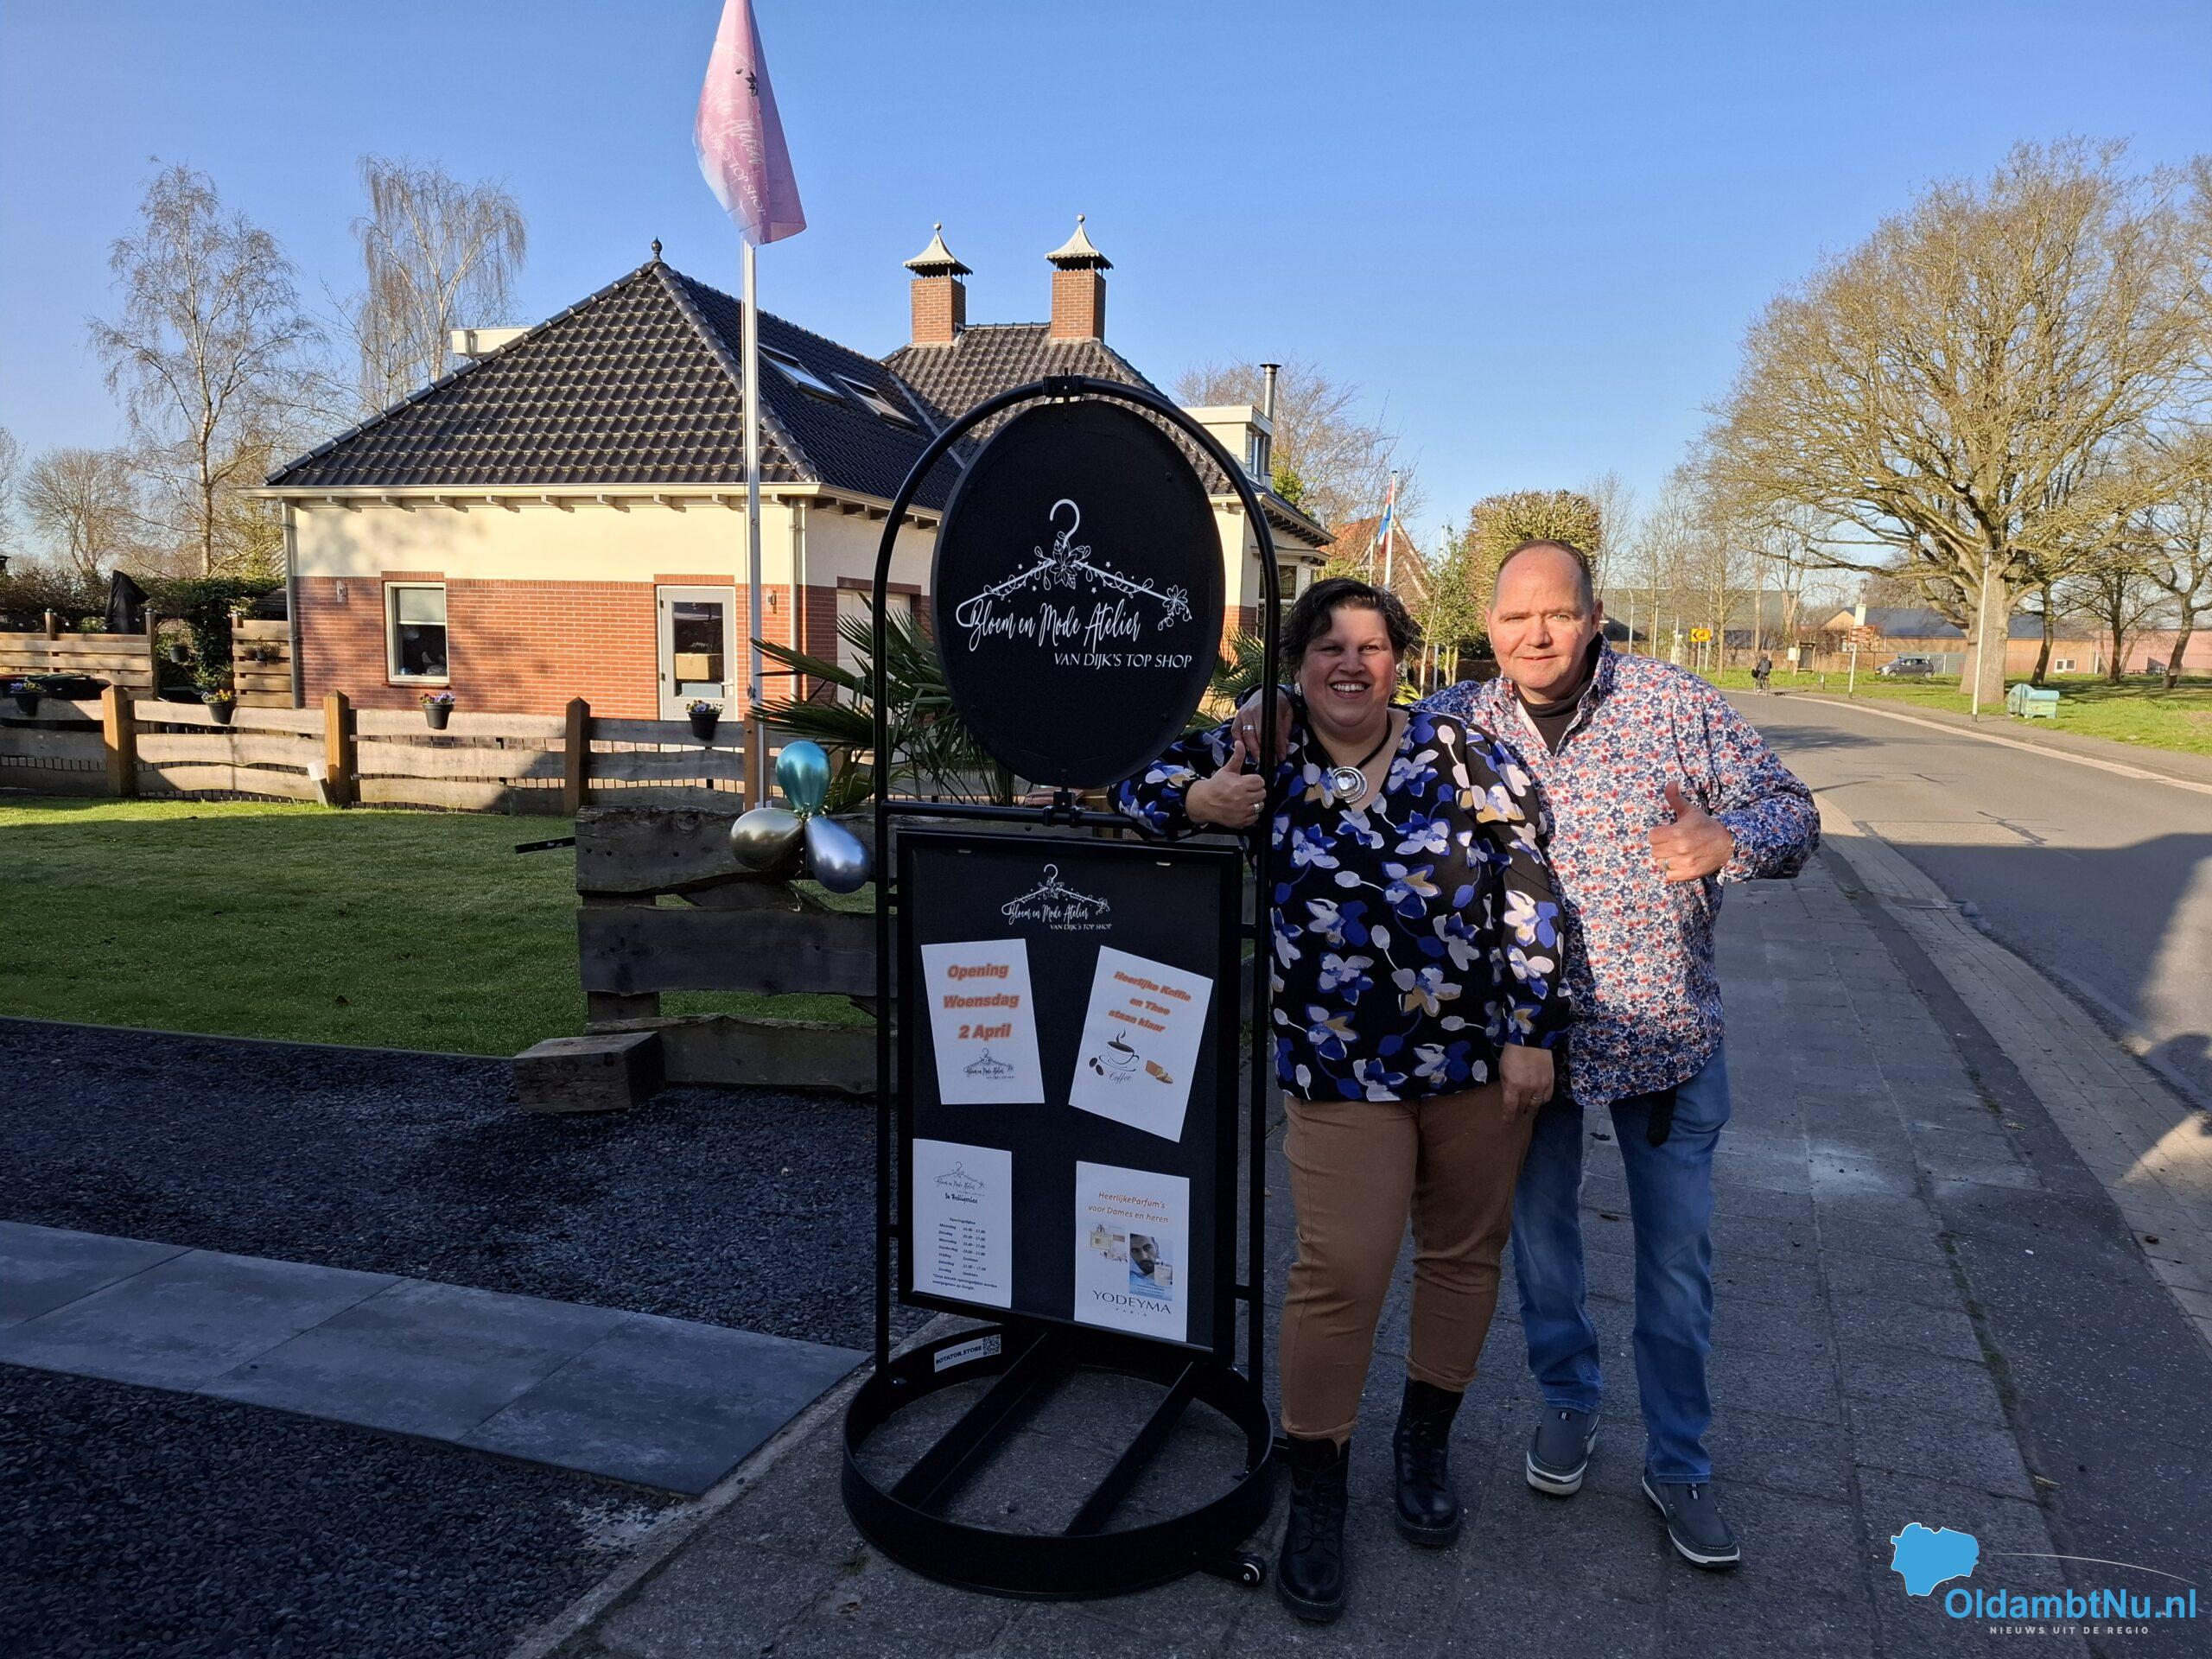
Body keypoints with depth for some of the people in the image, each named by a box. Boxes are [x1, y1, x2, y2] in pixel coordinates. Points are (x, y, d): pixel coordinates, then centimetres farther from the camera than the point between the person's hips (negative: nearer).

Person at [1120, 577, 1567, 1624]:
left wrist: (1532, 1034, -7)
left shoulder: (1461, 753, -3)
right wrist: (1195, 801, -16)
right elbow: (1141, 781, 6)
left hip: (1478, 1055, 2)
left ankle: (1425, 1444, 37)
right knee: (1341, 1273, -4)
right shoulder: (1262, 757, -1)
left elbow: (1526, 892, -4)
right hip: (1341, 1067, -1)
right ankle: (1315, 1497, 15)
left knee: (1465, 1252, 14)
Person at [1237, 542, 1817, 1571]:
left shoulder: (1675, 704, -9)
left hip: (1668, 1034, -1)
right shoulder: (1453, 723, -6)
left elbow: (1792, 813, -7)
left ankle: (1678, 1465, 30)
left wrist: (1727, 840, -30)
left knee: (1677, 1256, 10)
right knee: (1540, 1232, 18)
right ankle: (1566, 1402, 44)